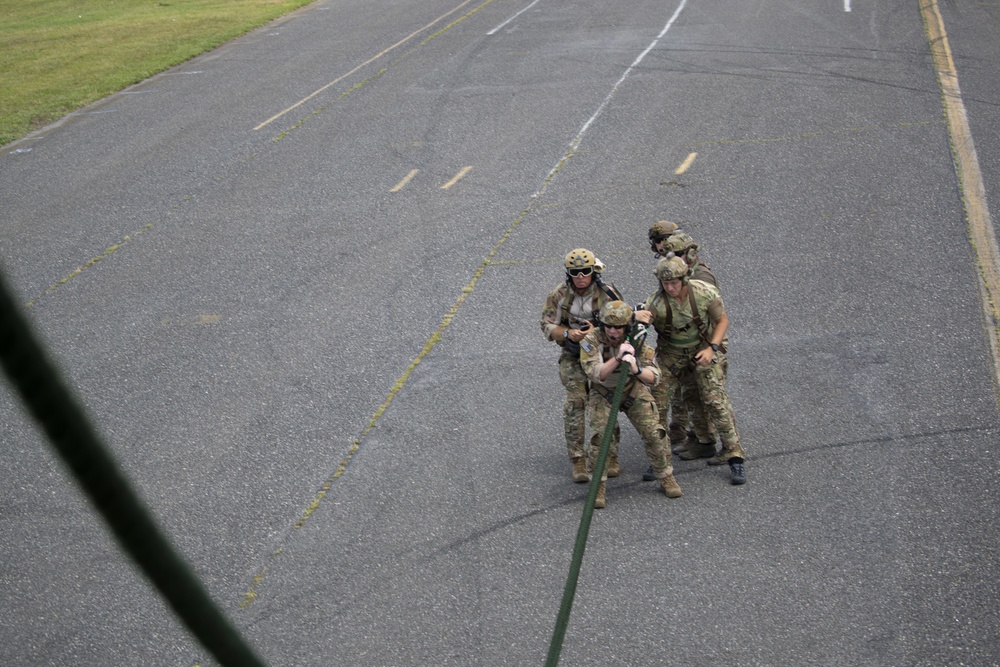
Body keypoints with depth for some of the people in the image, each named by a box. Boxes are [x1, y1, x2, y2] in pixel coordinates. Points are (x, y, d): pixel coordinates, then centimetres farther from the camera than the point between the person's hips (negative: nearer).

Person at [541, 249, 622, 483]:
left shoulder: (607, 294, -11)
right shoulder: (559, 295, -6)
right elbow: (547, 325, -2)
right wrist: (568, 333, -22)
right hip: (573, 356, 1)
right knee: (575, 402, -12)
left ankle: (610, 457, 9)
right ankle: (578, 460, -5)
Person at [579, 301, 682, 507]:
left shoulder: (636, 341, -24)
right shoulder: (592, 340, -26)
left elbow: (653, 377, -28)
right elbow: (596, 374, -35)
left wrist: (637, 370, -50)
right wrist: (618, 358, -50)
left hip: (634, 392, 1)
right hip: (603, 395, -1)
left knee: (653, 434, -6)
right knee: (599, 436, -18)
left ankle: (666, 477, 15)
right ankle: (598, 486, -4)